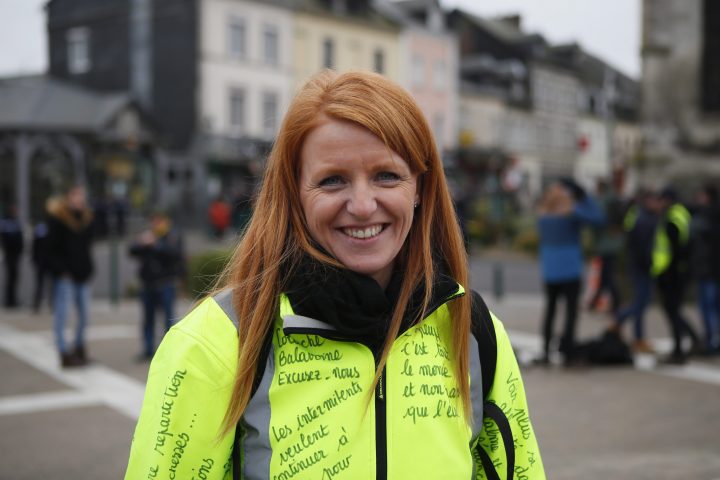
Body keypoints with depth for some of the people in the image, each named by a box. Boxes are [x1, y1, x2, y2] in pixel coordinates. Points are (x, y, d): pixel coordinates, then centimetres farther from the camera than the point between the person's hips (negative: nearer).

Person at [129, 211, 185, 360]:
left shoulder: (173, 237, 0)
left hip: (166, 284, -5)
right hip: (148, 283, 5)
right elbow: (132, 251, 3)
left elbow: (174, 253, -19)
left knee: (168, 317, -4)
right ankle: (148, 350, 18)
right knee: (148, 318, 10)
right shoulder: (146, 236, 14)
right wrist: (141, 244, -17)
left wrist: (154, 244, -22)